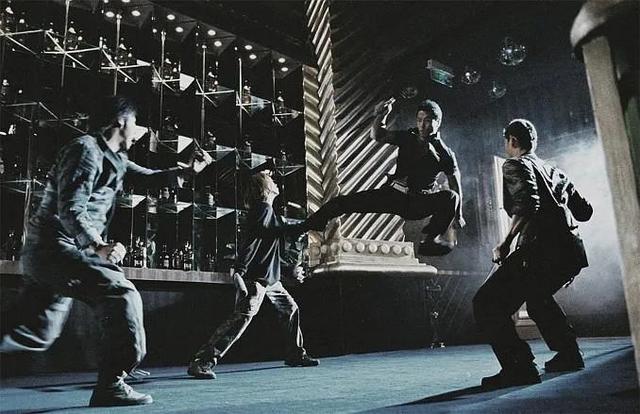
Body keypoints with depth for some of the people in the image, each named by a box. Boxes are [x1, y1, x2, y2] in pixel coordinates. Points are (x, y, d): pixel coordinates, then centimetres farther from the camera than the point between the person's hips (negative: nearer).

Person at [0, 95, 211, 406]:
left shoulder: (112, 157, 17)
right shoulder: (86, 149, -12)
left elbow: (149, 177, 31)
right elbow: (70, 209, -23)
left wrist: (183, 171, 18)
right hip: (56, 248, -10)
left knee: (36, 333, 13)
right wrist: (98, 246, -38)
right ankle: (111, 386, -7)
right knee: (122, 296, -14)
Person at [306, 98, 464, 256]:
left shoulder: (445, 154, -1)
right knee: (344, 202, -13)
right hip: (393, 194, 2)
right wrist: (381, 116, -16)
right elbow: (377, 135, 3)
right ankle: (309, 225, -4)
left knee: (451, 197, -31)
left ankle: (430, 239, -31)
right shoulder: (408, 137, 7)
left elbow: (456, 186, 2)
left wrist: (458, 216, -1)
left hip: (419, 203, -2)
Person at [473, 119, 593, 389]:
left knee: (486, 304, -10)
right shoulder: (554, 170, 25)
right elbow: (585, 211, 26)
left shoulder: (515, 166, 2)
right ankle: (569, 355, 34)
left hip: (542, 248, -9)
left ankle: (519, 368, -16)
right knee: (537, 296, 34)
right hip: (572, 250, 9)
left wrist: (506, 243, -17)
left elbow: (527, 204, -18)